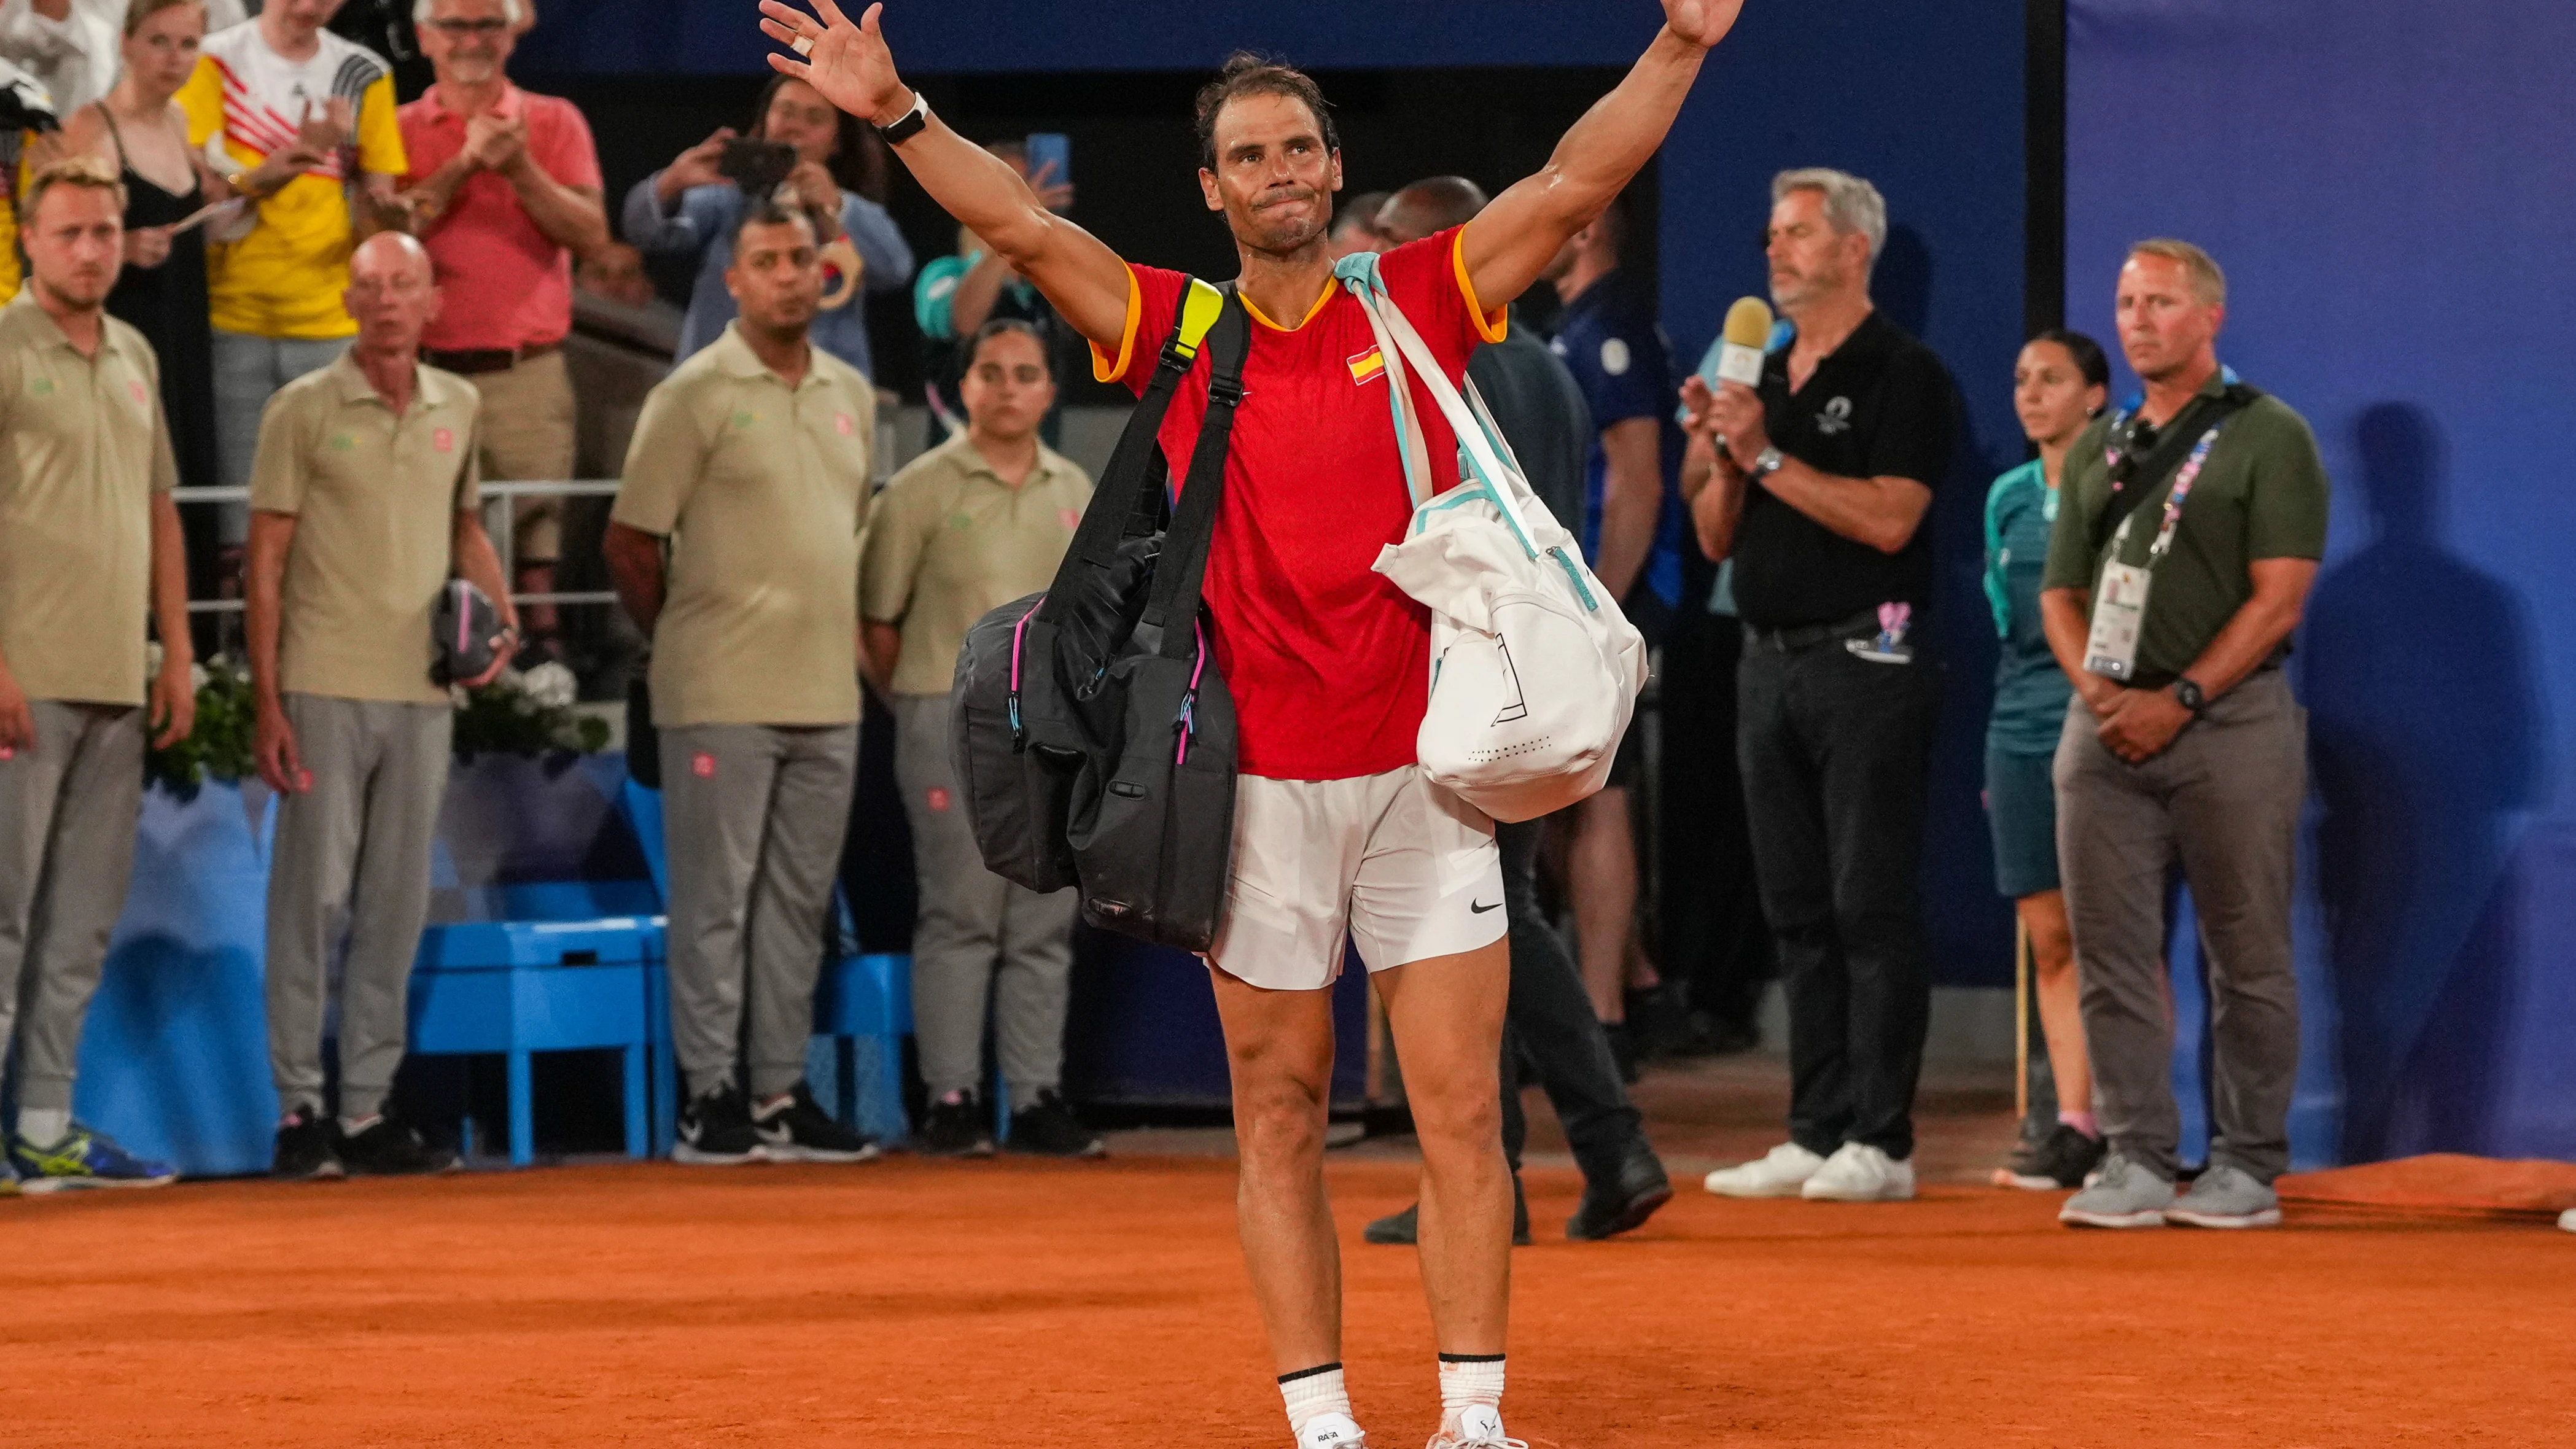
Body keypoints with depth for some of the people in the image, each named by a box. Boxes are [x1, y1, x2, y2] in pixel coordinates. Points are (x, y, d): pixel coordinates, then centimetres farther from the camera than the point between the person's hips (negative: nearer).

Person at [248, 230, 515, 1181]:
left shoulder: (458, 408, 10)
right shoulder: (303, 410, -3)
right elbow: (267, 557, -3)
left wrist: (499, 614, 4)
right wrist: (267, 702, -9)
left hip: (423, 691, 5)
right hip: (325, 689, -5)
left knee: (397, 904, 7)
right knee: (314, 894, -4)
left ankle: (368, 1110, 12)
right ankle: (299, 1110, 0)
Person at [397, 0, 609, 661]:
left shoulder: (553, 122, 11)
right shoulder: (400, 129, 10)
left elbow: (591, 234, 0)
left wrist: (520, 170, -11)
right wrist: (462, 167, -11)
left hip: (528, 372, 0)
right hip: (428, 371, 0)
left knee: (536, 529, -6)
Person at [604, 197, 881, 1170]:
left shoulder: (851, 395, 12)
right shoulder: (695, 395, -6)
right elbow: (631, 543, -4)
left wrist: (846, 640, 13)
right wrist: (683, 644, 2)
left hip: (828, 694, 6)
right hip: (723, 698, -6)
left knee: (800, 902, 9)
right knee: (716, 899, -3)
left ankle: (781, 1093, 15)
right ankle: (712, 1096, 1)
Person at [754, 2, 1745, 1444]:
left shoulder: (1420, 300, 7)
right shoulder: (1177, 328, 7)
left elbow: (1572, 188, 2)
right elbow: (1023, 225, 0)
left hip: (1421, 769, 0)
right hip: (1257, 777, 0)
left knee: (1462, 1108, -2)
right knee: (1281, 1116, 3)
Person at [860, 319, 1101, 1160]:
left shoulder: (1074, 491, 11)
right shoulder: (922, 489, -3)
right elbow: (879, 617, -1)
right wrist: (918, 707, 1)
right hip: (953, 719, -5)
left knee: (1044, 922, 6)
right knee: (961, 915, -3)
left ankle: (1037, 1098, 11)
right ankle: (951, 1100, 1)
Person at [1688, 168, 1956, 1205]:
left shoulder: (1903, 375, -5)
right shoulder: (1763, 377, 17)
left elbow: (1888, 517, -18)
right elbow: (1717, 537, 16)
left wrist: (1767, 456, -17)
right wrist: (1718, 453, -2)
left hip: (1864, 661, -8)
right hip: (1771, 660, 8)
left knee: (1870, 907, -7)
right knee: (1798, 912, 7)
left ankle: (1880, 1141, -7)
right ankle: (1815, 1133, 10)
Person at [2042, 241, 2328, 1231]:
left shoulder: (2268, 436, -1)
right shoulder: (2099, 447, 17)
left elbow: (2278, 597, -8)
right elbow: (2060, 592, 16)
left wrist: (2180, 700, -14)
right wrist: (2096, 687, -3)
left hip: (2229, 722, -5)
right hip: (2107, 729, 5)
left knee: (2246, 957, -2)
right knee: (2111, 953, 1)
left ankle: (2247, 1166, 4)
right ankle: (2137, 1159, 5)